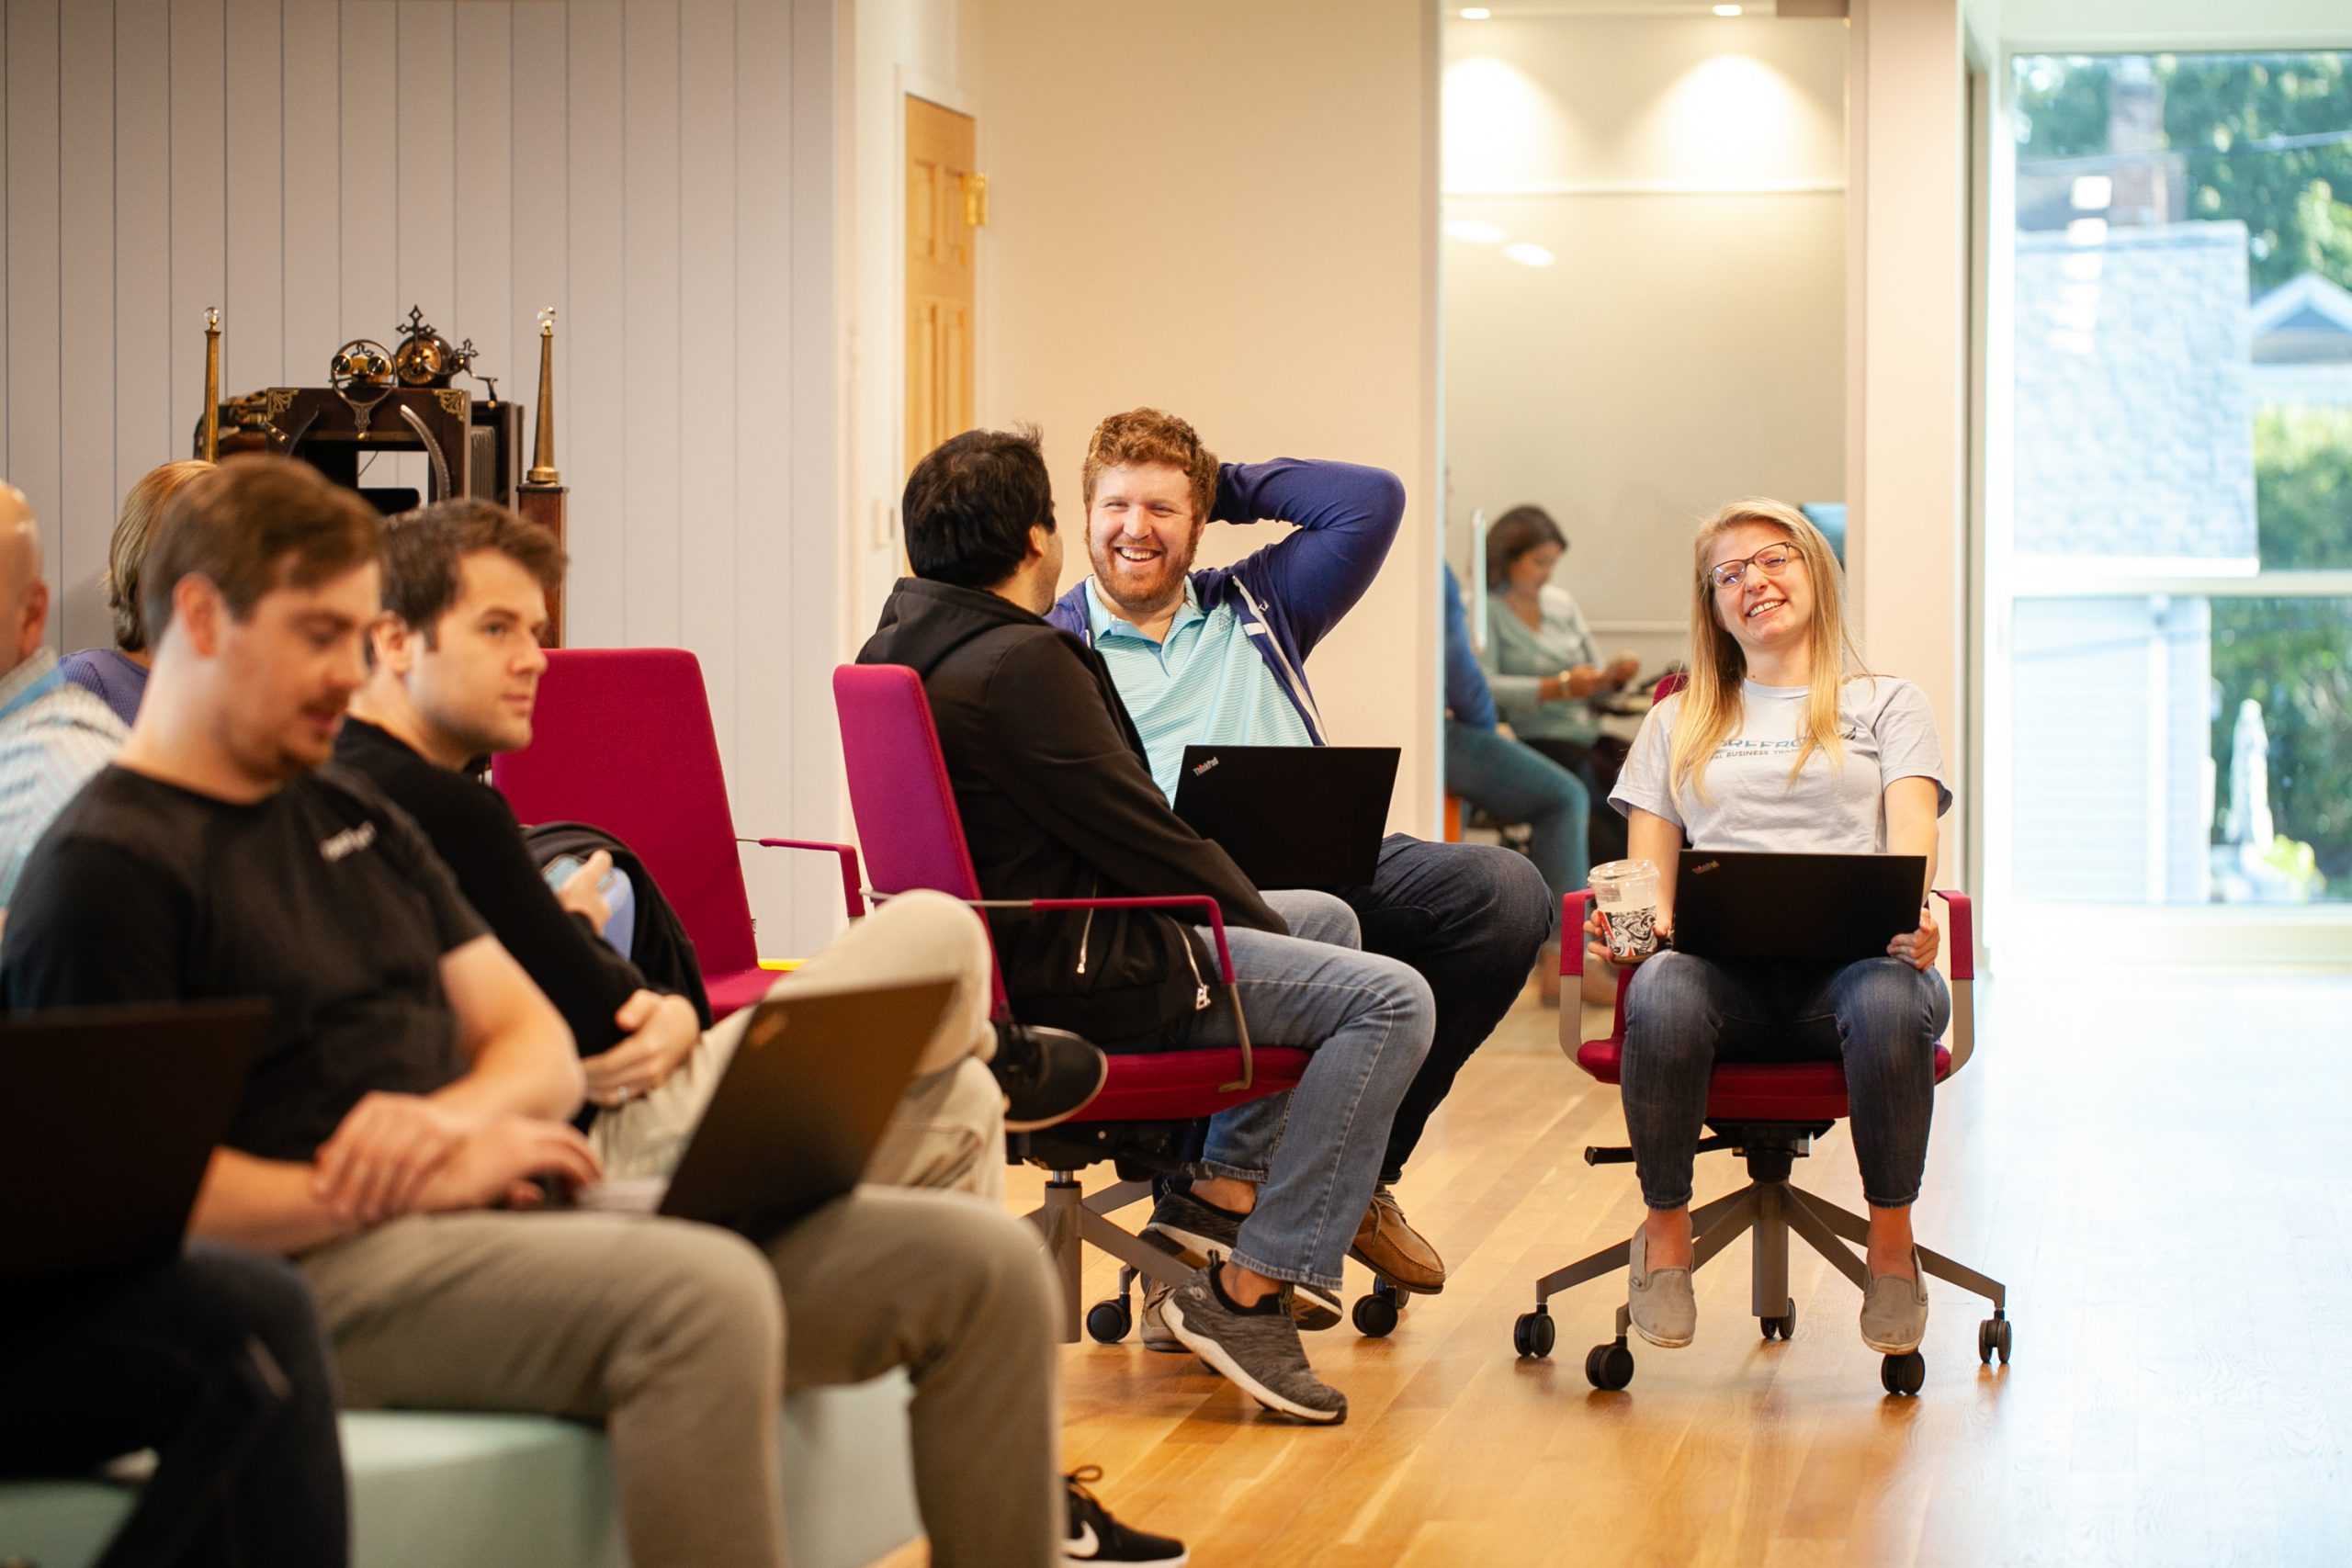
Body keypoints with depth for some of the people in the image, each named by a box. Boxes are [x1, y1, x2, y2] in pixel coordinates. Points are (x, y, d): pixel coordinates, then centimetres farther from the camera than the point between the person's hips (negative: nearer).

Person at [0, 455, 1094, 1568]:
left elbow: (540, 1048, 19)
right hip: (322, 1272, -8)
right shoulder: (102, 870, -3)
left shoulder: (351, 817, 24)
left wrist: (456, 1117, -6)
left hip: (507, 1219, 8)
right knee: (703, 1296, -39)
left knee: (982, 1262, -7)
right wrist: (427, 1182, -17)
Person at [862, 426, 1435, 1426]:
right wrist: (1263, 919, -3)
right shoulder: (1021, 663, -22)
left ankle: (1226, 1187, 19)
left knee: (1330, 919, 24)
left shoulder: (897, 647, 10)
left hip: (1003, 943, 11)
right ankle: (1246, 1290, -14)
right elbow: (1140, 835, -20)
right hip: (1076, 975, -11)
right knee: (1389, 999, -15)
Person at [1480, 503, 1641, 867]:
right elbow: (1482, 686, -17)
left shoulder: (1561, 602, 18)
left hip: (1587, 738, 7)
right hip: (1535, 740, -7)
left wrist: (1612, 676, -2)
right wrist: (1559, 688, -23)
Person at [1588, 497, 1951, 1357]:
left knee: (1891, 1005, -40)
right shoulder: (1678, 723, 28)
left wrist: (1907, 911, -20)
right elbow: (1650, 864, 19)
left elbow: (1911, 833, 4)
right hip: (1723, 961, 1)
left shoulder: (1886, 704, 21)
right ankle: (1665, 1231, -17)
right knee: (1661, 999, -37)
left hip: (1851, 956, -1)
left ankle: (1891, 1237, -19)